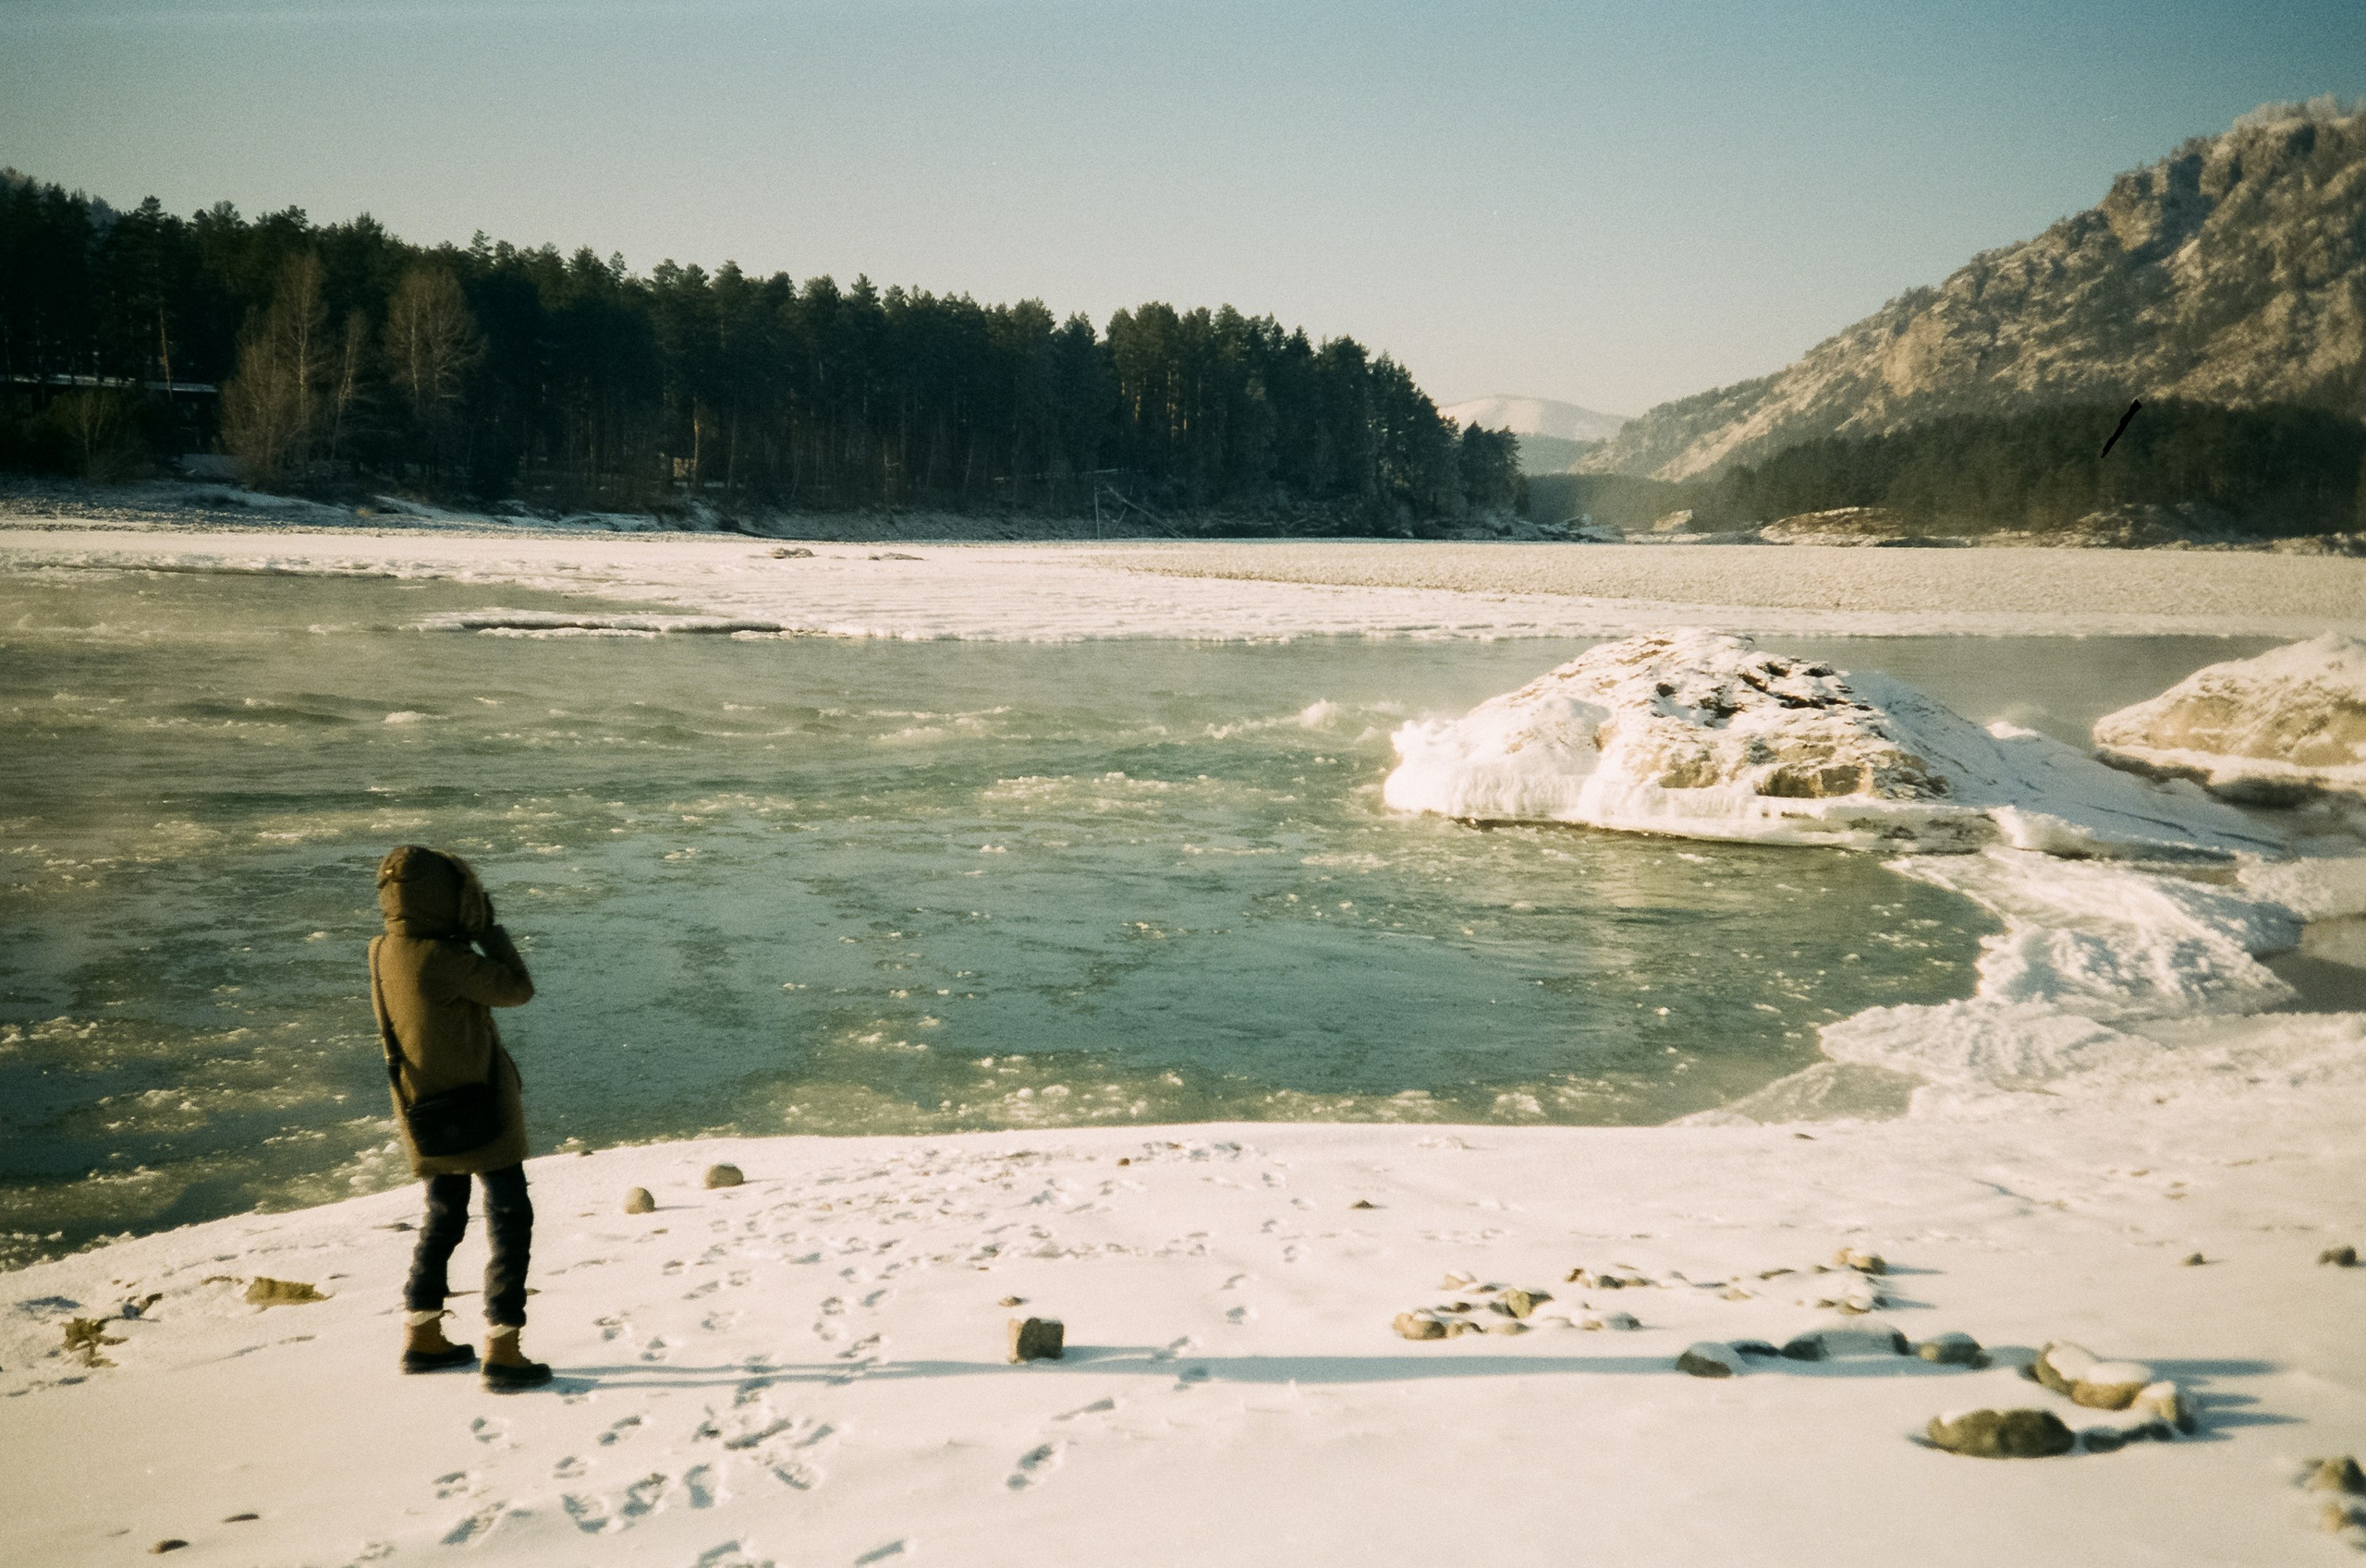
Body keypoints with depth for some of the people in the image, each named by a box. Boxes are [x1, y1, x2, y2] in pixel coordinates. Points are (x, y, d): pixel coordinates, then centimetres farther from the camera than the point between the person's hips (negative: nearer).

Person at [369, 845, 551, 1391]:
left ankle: (422, 1340, 31)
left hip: (429, 1112, 9)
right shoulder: (440, 958, -26)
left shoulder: (384, 951, 0)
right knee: (510, 1222, 1)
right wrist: (488, 928, -9)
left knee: (443, 1219, 23)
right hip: (477, 1111, -9)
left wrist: (465, 933, 1)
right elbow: (518, 990, -17)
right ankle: (502, 1354, 1)